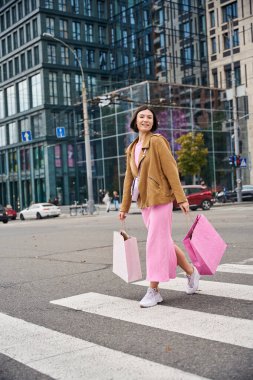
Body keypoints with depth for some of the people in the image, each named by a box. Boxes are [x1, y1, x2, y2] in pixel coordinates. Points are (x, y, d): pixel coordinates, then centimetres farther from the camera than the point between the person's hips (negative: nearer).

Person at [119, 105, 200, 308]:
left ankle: (153, 290, 4)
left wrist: (181, 198, -16)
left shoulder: (157, 141, -6)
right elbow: (129, 179, 17)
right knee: (164, 242, 13)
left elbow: (171, 169, -11)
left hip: (160, 198, -7)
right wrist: (124, 207, 17)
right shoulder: (132, 149, 15)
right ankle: (191, 272, 30)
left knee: (156, 243, -5)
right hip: (145, 202, 7)